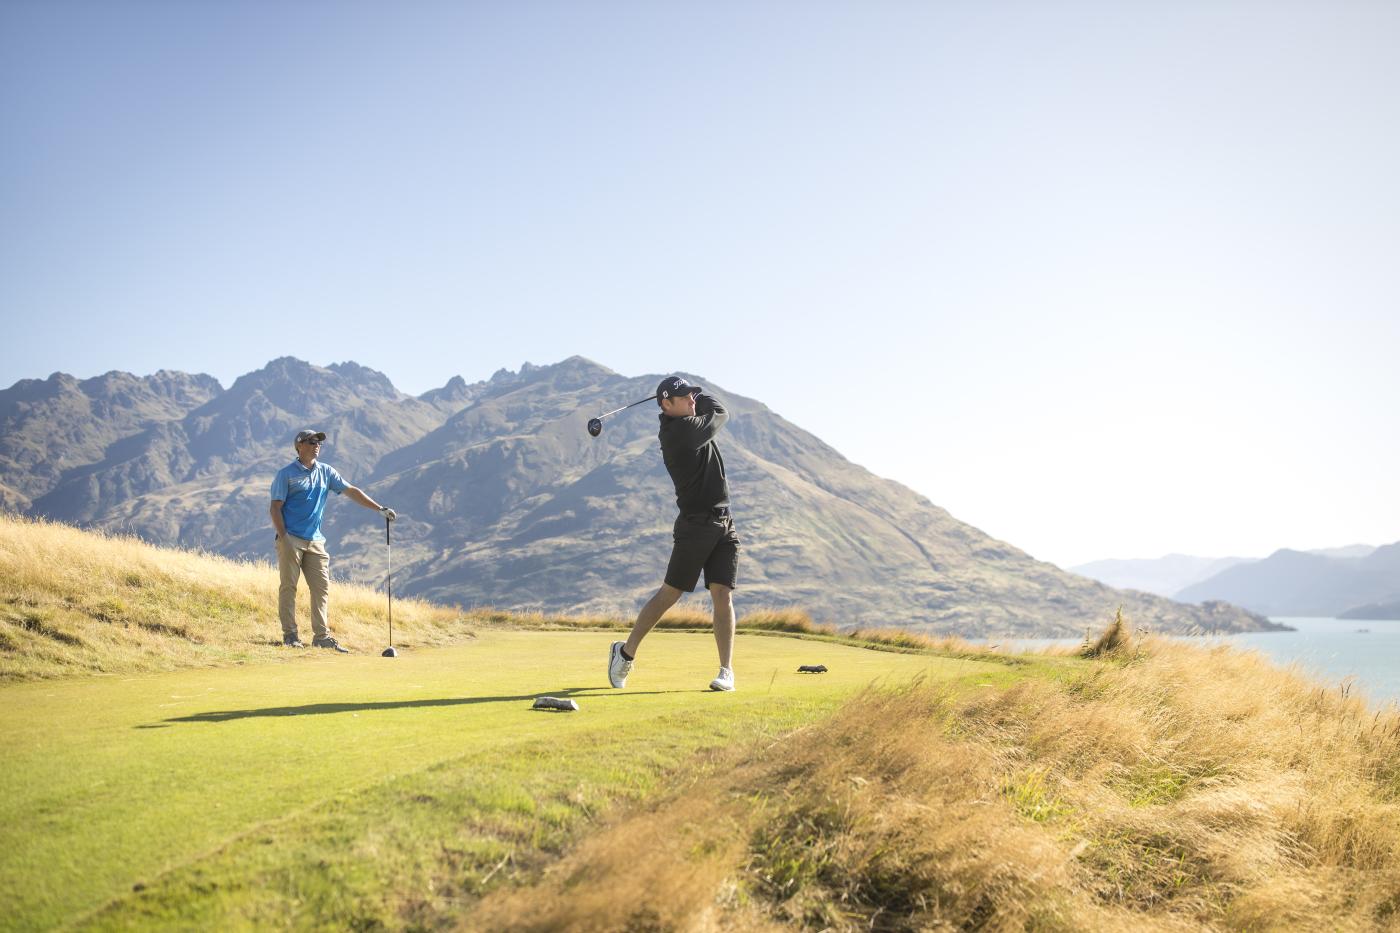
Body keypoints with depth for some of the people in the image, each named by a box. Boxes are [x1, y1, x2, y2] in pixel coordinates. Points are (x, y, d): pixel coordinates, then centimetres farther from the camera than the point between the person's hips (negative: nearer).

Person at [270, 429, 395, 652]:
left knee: (322, 588, 2)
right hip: (290, 539, -5)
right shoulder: (286, 474, -3)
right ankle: (290, 635, 4)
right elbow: (275, 508, -5)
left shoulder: (326, 472, 11)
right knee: (289, 586, -2)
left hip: (315, 540, 5)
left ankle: (321, 636, 5)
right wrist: (283, 538, -15)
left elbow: (351, 491, 10)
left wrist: (380, 509, 2)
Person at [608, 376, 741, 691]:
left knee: (722, 596, -2)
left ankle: (726, 671, -2)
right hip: (695, 525, -8)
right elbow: (721, 413, 2)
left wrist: (694, 393, 13)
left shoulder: (678, 428, 11)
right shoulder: (682, 430, -15)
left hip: (723, 525, 8)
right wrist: (698, 393, 14)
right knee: (670, 593, 0)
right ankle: (626, 651, 16)